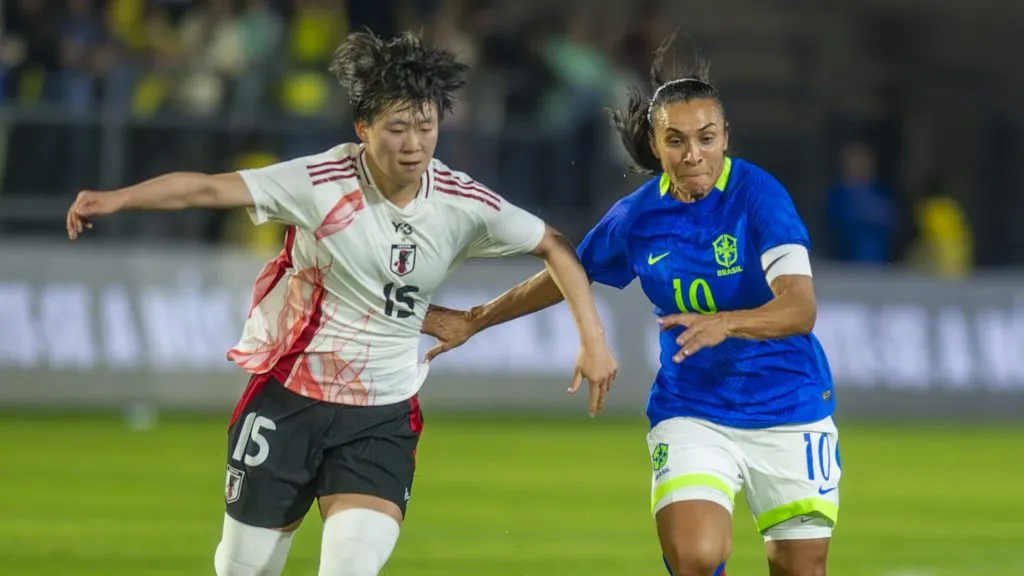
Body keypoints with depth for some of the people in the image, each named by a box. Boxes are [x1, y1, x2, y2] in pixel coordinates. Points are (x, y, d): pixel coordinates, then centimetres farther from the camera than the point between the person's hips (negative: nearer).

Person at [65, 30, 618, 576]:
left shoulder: (462, 203, -7)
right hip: (287, 401, -1)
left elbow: (552, 246, 7)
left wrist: (592, 337, -1)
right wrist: (117, 198, -37)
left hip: (382, 417, 1)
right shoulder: (321, 182, -16)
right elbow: (210, 187, -24)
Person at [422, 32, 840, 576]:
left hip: (788, 409, -2)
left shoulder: (758, 195, -16)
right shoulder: (637, 216, -3)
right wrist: (475, 320, 24)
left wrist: (725, 324, -45)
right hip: (692, 411, 2)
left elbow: (800, 308, -27)